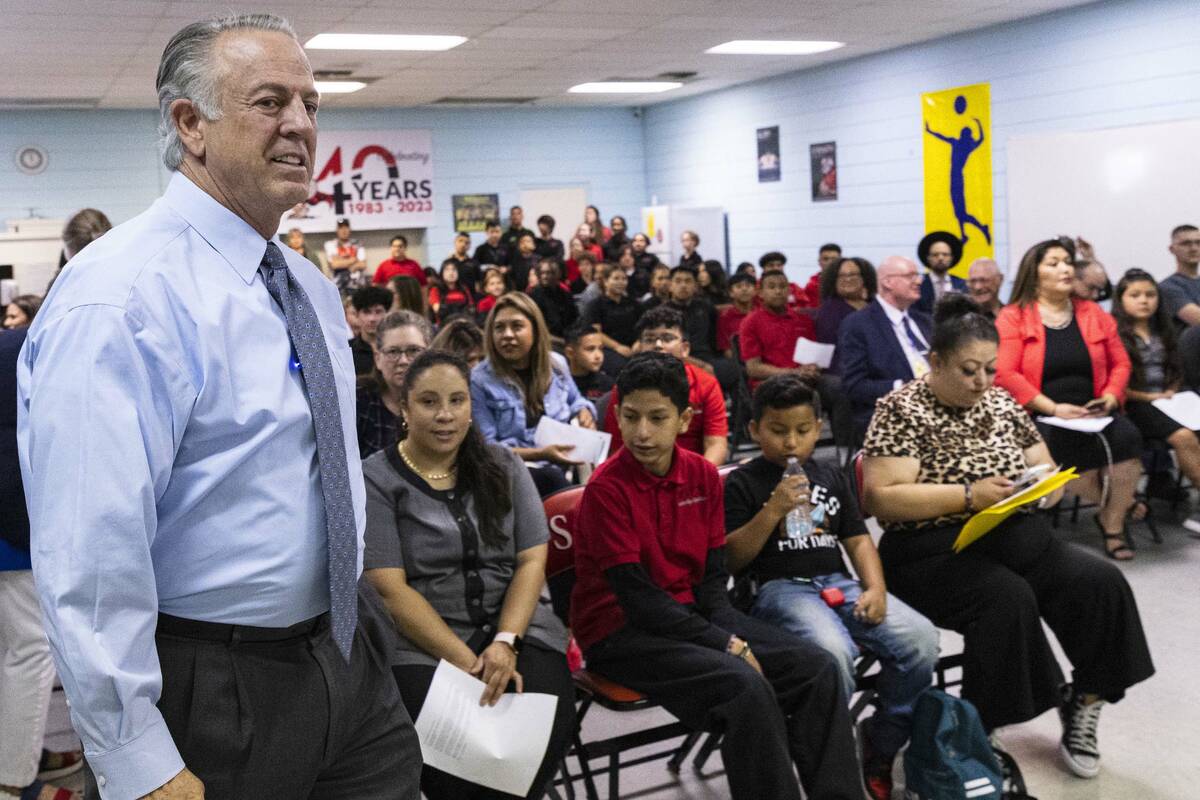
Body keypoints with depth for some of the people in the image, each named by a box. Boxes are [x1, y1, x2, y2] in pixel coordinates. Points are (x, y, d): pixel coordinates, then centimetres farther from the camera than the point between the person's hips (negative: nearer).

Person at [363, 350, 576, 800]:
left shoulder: (503, 467, 10)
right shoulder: (375, 480, -1)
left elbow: (532, 560, 4)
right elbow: (390, 589, -9)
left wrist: (505, 642, -13)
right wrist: (466, 661, -17)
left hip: (515, 626, 3)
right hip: (419, 641, -3)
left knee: (548, 721, -25)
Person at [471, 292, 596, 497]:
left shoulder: (556, 364, 11)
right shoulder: (479, 380, -4)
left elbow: (575, 400, 31)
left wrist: (584, 412, 5)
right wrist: (541, 454, -19)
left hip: (565, 468, 4)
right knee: (549, 479, -36)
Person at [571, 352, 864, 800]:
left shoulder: (703, 475, 2)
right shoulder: (606, 488, -16)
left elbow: (713, 577, 5)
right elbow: (637, 597, -18)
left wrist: (733, 636, -13)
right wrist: (725, 645, -18)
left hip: (691, 613, 7)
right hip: (621, 631, -6)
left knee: (817, 670, -8)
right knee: (746, 688, -29)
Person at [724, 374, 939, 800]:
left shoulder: (831, 477, 18)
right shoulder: (742, 483, 2)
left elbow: (858, 539, 17)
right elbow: (731, 560, -5)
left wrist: (875, 588, -1)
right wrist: (773, 511, -16)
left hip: (837, 583, 6)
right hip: (780, 587, -5)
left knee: (920, 638, -18)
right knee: (833, 650, -36)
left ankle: (879, 747, 1)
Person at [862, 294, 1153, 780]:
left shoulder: (1002, 403, 12)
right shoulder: (901, 411, -7)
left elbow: (1047, 471, 20)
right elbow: (882, 498, -16)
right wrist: (968, 494, -23)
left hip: (1017, 538, 6)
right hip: (936, 551, -6)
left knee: (1102, 583, -16)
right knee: (1009, 599, -33)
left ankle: (1083, 706, 2)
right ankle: (976, 734, -17)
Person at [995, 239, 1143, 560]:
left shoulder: (1094, 314, 15)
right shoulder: (1012, 317, -1)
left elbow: (1120, 363, 17)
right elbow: (1005, 374, -11)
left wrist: (1110, 397, -3)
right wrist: (1053, 408, -17)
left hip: (1093, 414, 4)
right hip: (1039, 418, -4)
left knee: (1127, 436, -26)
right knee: (1069, 446, -34)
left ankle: (1113, 522, -8)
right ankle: (1120, 501, -3)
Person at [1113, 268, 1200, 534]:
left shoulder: (1163, 332, 18)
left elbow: (1175, 372, 27)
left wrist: (1170, 393, 5)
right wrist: (1148, 397, -8)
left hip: (1165, 403, 6)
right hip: (1133, 406, -6)